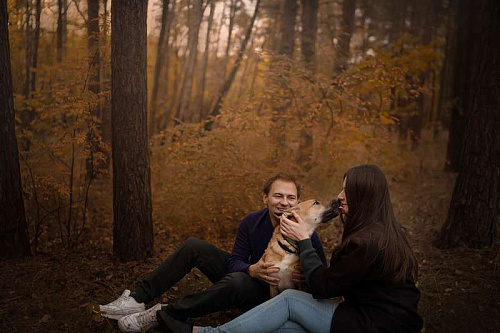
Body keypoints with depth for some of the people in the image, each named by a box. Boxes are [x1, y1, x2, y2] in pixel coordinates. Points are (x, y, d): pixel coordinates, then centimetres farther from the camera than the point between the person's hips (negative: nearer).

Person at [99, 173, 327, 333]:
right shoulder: (251, 222, -10)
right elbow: (235, 261, -9)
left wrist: (303, 277, -35)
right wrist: (252, 270, -32)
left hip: (270, 296, -5)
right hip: (248, 277, 5)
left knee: (236, 281, -39)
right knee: (193, 246, -9)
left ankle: (163, 315, -27)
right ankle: (139, 299, -11)